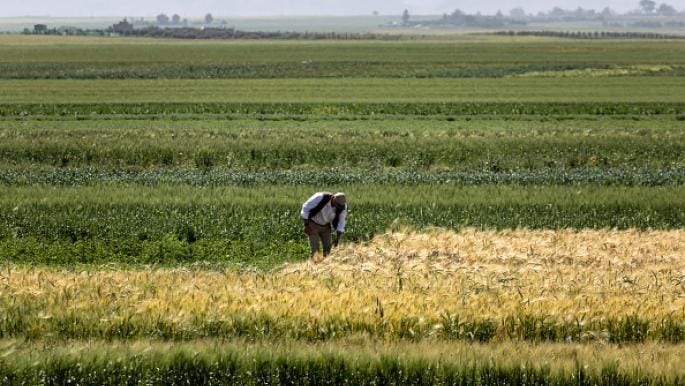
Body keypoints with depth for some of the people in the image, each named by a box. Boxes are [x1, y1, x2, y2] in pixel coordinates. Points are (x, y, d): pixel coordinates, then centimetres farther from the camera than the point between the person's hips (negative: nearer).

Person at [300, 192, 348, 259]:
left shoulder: (343, 207, -19)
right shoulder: (321, 197, -31)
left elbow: (341, 222, -10)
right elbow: (305, 207, -19)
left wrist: (337, 238, -18)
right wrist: (306, 225, -18)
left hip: (325, 226, 4)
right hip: (313, 225, -4)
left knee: (327, 248, -4)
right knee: (315, 250, -12)